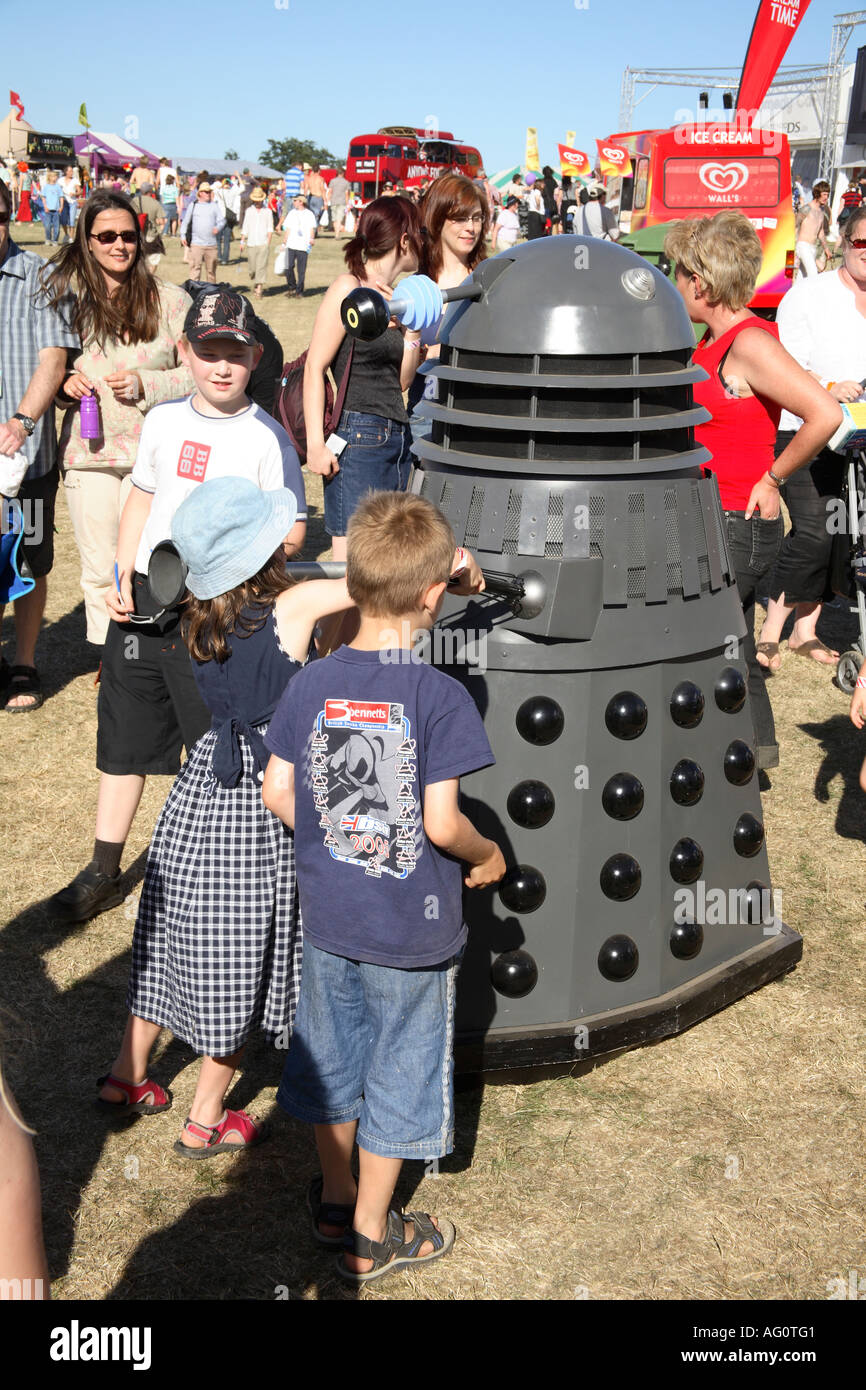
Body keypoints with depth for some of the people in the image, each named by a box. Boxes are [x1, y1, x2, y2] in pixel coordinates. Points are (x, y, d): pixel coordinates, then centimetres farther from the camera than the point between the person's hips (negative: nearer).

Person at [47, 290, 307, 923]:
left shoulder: (267, 437, -8)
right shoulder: (164, 421, 7)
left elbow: (291, 532, -8)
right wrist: (123, 578, 6)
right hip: (142, 601, 5)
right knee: (124, 737, 13)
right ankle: (104, 872, 27)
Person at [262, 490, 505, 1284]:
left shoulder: (313, 683, -7)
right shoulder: (439, 697, -21)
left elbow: (276, 794, -3)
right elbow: (441, 824, -22)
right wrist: (488, 856, -3)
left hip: (327, 915, 4)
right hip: (411, 927, -4)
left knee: (331, 1052, 23)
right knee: (399, 1069, 14)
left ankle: (336, 1198, 42)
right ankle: (371, 1239, 29)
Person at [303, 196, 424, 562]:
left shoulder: (390, 298, 17)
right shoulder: (348, 289, -5)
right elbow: (315, 366, -10)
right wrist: (316, 443, -16)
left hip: (397, 438, 8)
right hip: (358, 436, -8)